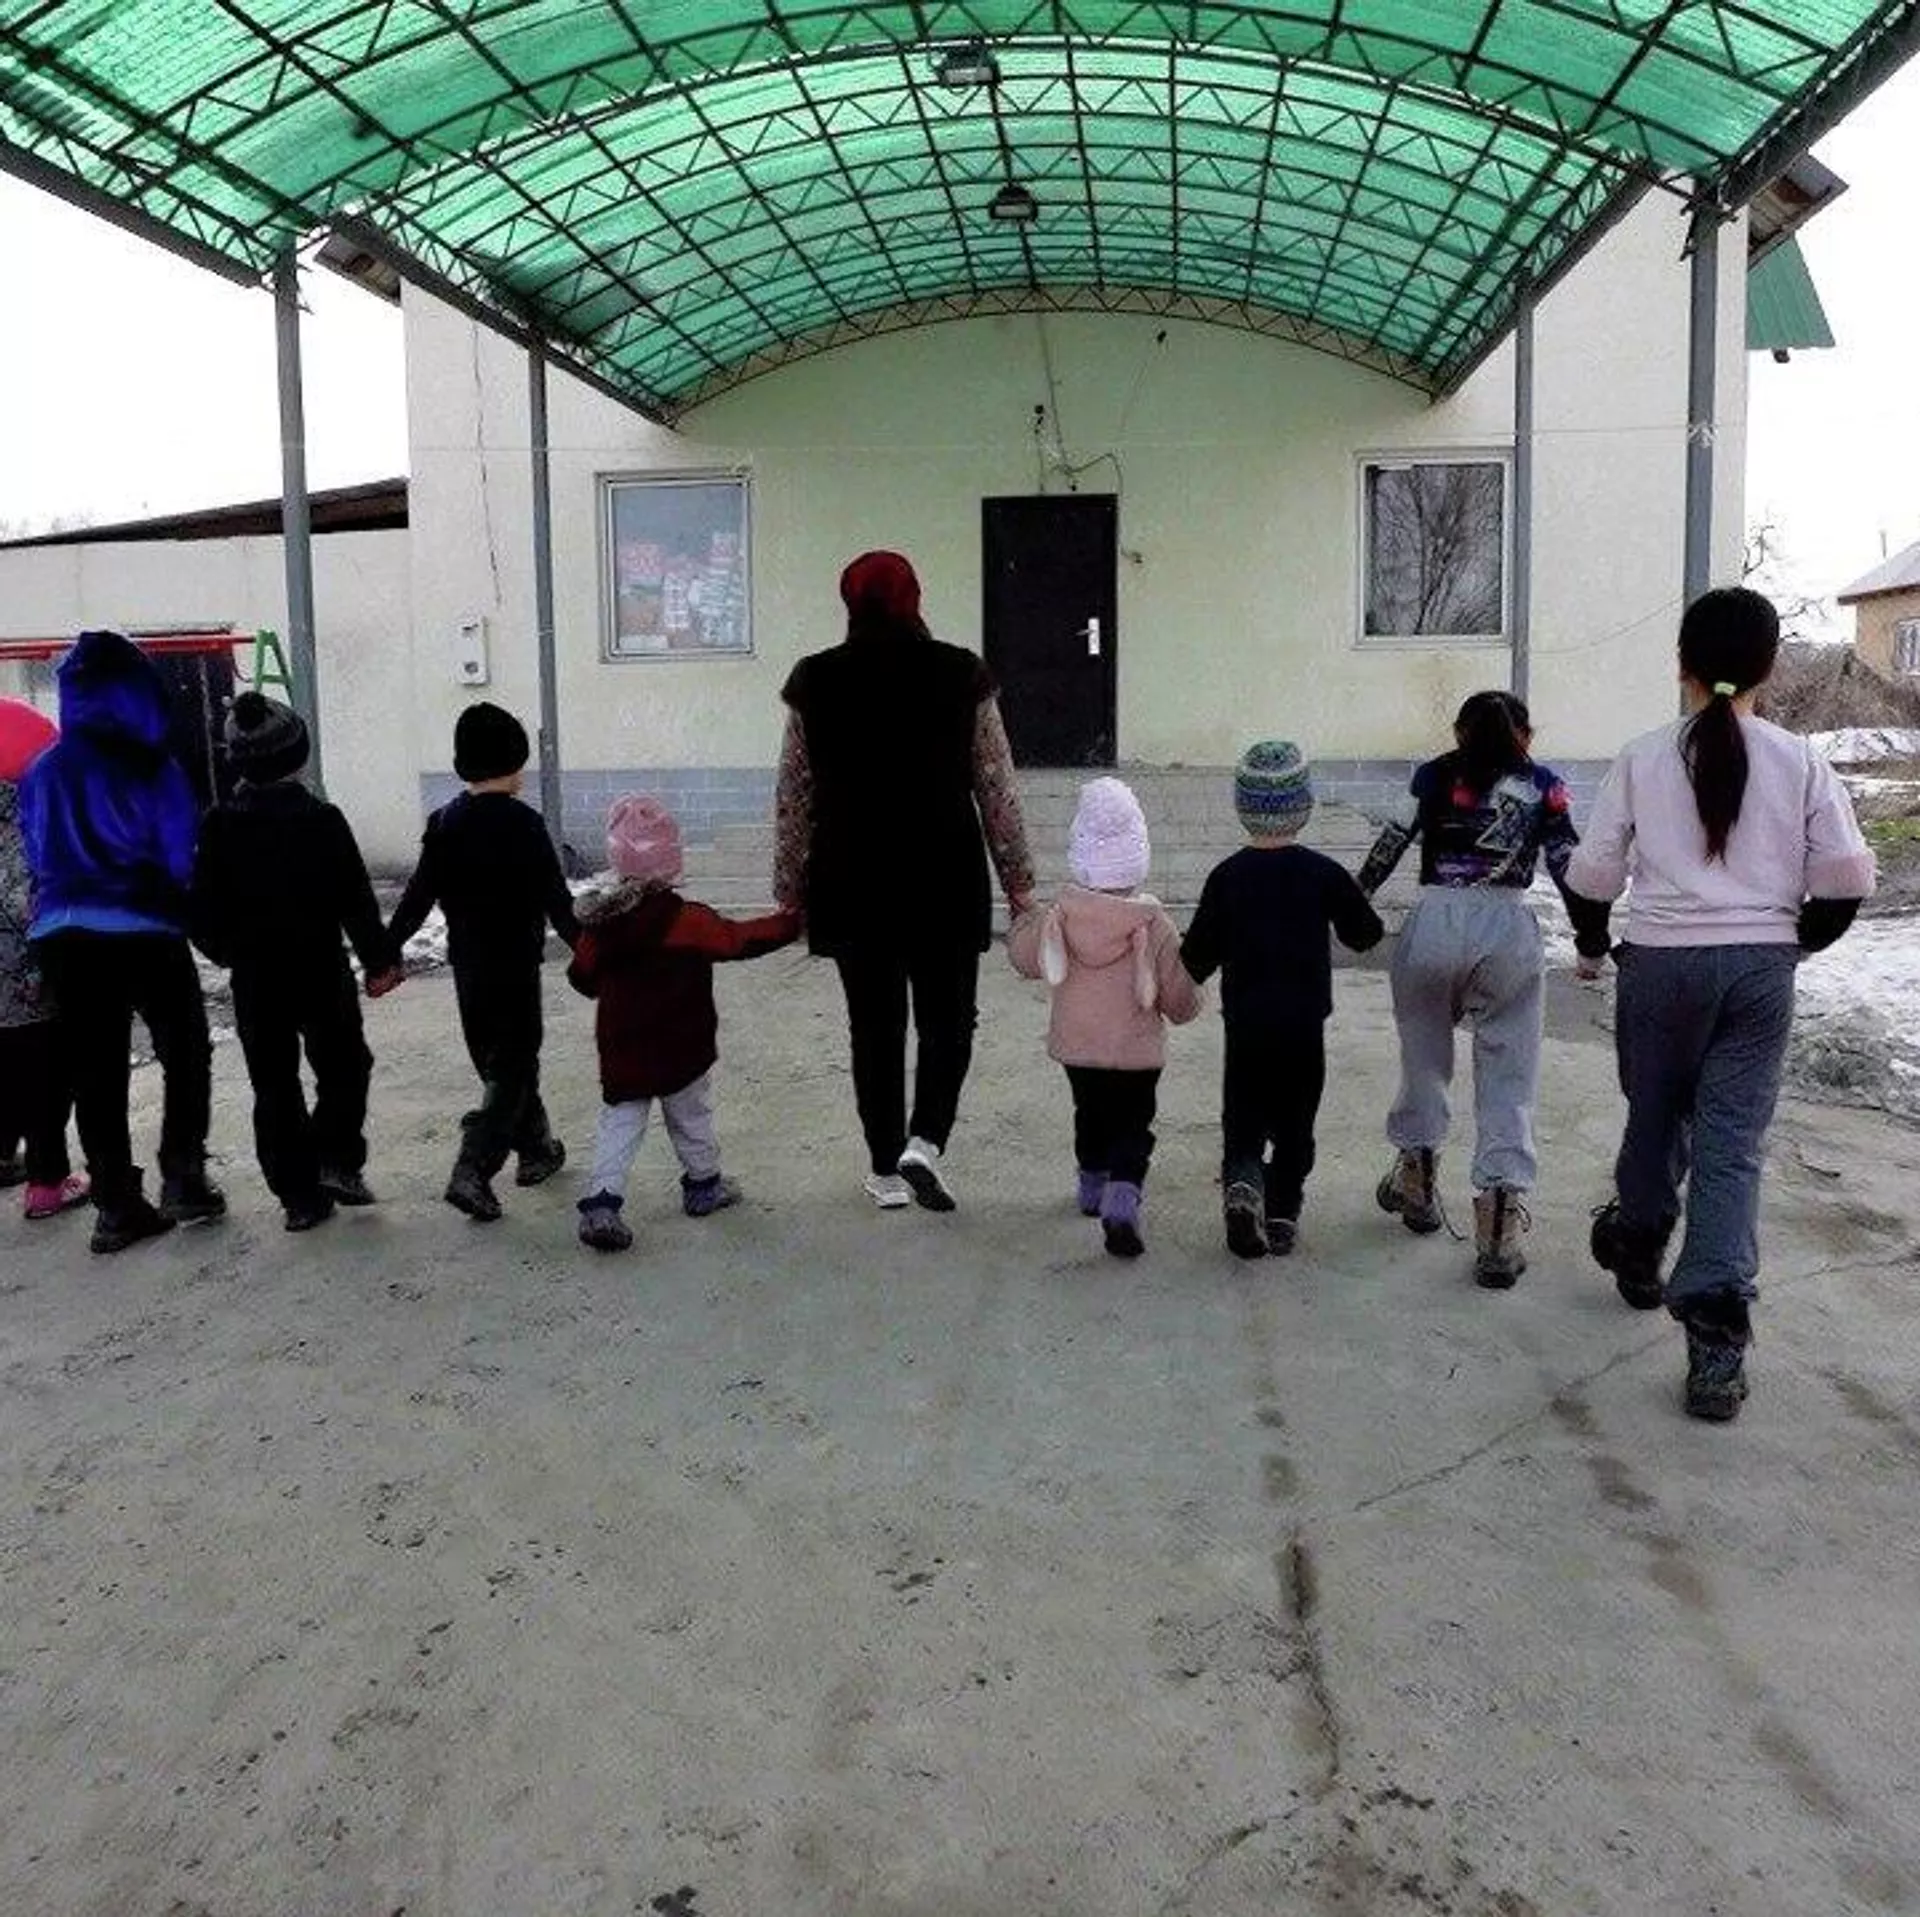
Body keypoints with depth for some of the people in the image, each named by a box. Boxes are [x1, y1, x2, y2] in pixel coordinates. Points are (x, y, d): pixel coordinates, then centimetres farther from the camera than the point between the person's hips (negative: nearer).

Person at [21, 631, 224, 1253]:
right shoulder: (152, 768, -9)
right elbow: (180, 856, -10)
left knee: (96, 1071, 10)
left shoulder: (43, 773, 5)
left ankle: (116, 1204, 12)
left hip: (64, 936, 4)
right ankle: (182, 1179, 9)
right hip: (146, 929, -4)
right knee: (185, 1055, 14)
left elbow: (37, 858, 10)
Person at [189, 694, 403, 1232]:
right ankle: (337, 1159, 0)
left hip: (254, 980, 2)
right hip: (321, 972, -2)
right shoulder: (322, 820, -13)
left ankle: (299, 1195, 11)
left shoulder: (218, 827, -5)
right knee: (344, 1067, 16)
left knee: (274, 1086, 10)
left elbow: (203, 910, -1)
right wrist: (380, 960, 0)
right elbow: (356, 901, -11)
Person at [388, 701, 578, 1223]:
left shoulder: (444, 823, 2)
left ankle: (536, 1149, 32)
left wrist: (385, 951, 10)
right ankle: (473, 1171, -13)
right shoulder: (523, 824, -13)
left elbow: (418, 896, 3)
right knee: (512, 1068, 0)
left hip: (467, 965, 6)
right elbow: (555, 899, -14)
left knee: (498, 1061, 19)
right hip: (515, 965, -6)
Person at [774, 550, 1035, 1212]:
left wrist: (789, 890, 12)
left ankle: (886, 1170, 18)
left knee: (874, 1026, 11)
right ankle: (925, 1142, -6)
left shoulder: (815, 683, -1)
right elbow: (996, 788, -2)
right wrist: (1018, 879, 7)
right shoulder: (960, 675, -4)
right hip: (945, 881, -1)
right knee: (948, 1018, 12)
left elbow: (794, 799, 3)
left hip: (851, 885, 1)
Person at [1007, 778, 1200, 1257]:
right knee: (1133, 1127, 4)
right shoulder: (1155, 925, -15)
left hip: (1076, 1047, 3)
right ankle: (1122, 1198, -16)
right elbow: (1180, 997, -9)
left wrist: (1022, 919, 26)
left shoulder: (1058, 916, -10)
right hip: (1138, 1052, -3)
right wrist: (1186, 1005, 15)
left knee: (1091, 1115, 25)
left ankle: (1093, 1185, 41)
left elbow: (1025, 957, 8)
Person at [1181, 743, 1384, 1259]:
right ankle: (1282, 1214, 13)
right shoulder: (1324, 874, -7)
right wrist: (1345, 902, 23)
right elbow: (1366, 934, 5)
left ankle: (1242, 1181, -15)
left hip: (1245, 1024, 0)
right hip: (1305, 1025, 0)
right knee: (1294, 1121, 13)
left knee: (1242, 1118, 11)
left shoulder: (1226, 876, -5)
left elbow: (1198, 956, -2)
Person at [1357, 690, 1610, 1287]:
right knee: (1508, 1082, 4)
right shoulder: (1544, 786, 12)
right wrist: (1592, 939, 16)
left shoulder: (1433, 775, 13)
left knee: (1423, 1062, 20)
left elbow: (1391, 845, 10)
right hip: (1509, 930, -1)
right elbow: (1569, 866, 8)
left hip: (1432, 925, 1)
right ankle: (1498, 1238, -3)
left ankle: (1417, 1186, 36)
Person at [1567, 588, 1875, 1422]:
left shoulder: (1644, 758, -3)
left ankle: (1638, 1250, 44)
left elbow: (1592, 874, -3)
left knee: (1655, 1117, 20)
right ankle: (1716, 1340, -7)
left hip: (1661, 962, 0)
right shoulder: (1800, 762, 0)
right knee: (1733, 1145, 1)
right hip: (1761, 969, 1)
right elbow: (1848, 879, -1)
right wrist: (1796, 937, 17)